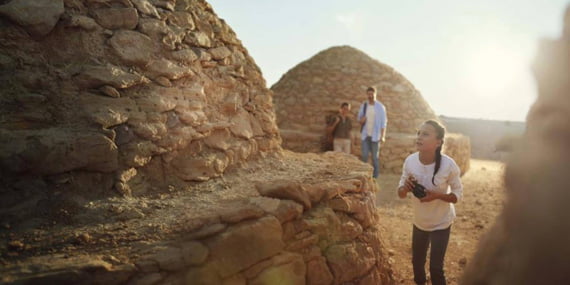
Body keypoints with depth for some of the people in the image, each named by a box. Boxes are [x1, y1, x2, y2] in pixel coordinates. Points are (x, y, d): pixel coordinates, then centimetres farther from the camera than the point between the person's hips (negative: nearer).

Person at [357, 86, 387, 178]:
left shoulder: (380, 107, -3)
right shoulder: (363, 105, 6)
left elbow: (383, 122, -4)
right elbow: (359, 119, 16)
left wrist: (383, 136, -11)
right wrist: (361, 121, -9)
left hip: (375, 136, -3)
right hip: (365, 135, 3)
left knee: (375, 157, 3)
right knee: (364, 156, 0)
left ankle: (375, 176, 11)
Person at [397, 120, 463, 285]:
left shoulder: (448, 165, -26)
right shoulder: (410, 161, -18)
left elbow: (458, 194, -13)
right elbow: (401, 194, -7)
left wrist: (437, 195, -31)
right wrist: (405, 187, -30)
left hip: (441, 223, -3)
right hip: (419, 222, 4)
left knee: (435, 267, 0)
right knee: (417, 262, 20)